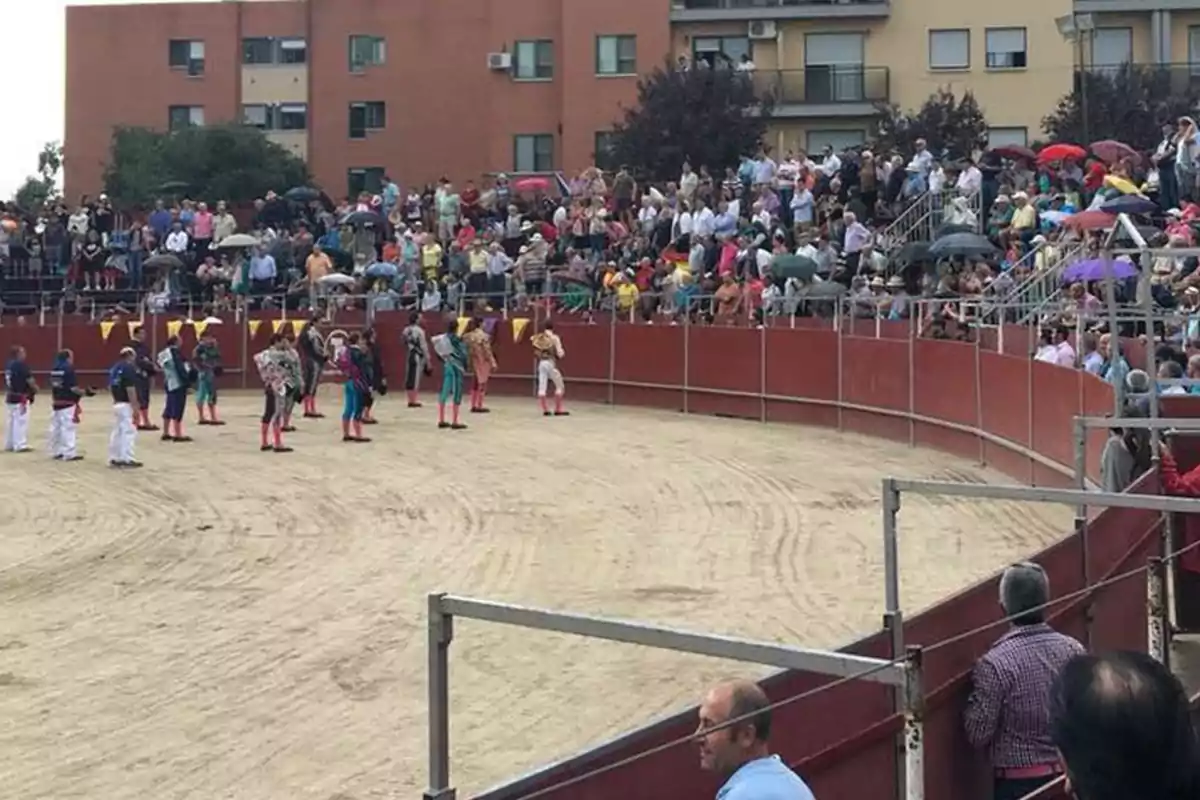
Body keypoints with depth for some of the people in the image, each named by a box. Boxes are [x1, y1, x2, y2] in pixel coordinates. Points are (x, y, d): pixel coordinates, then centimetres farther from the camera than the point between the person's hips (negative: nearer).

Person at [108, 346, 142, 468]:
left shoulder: (115, 368, 11)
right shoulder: (129, 368, -14)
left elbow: (110, 387, 14)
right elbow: (130, 389, -20)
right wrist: (135, 407, -17)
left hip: (116, 404, 9)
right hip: (126, 405, -9)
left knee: (117, 431, 13)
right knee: (129, 431, -4)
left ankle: (114, 458, 15)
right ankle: (127, 459, -4)